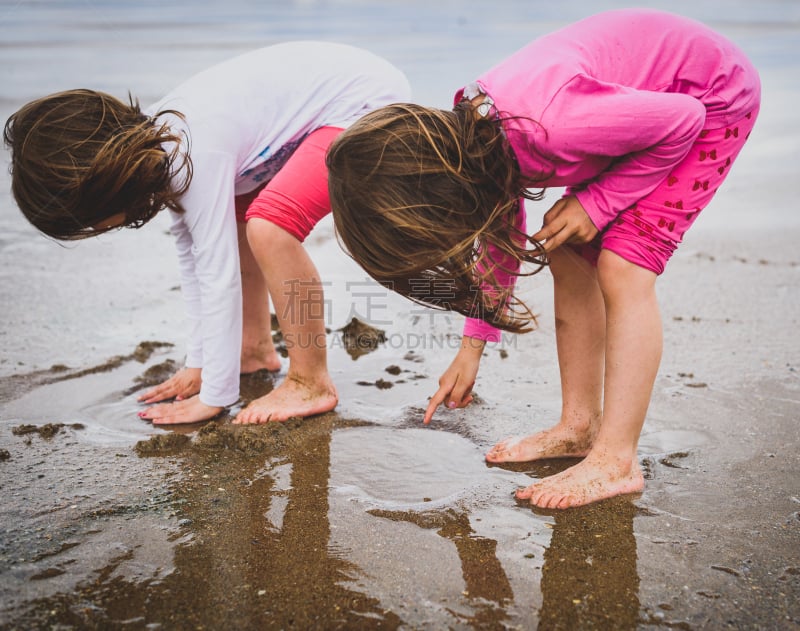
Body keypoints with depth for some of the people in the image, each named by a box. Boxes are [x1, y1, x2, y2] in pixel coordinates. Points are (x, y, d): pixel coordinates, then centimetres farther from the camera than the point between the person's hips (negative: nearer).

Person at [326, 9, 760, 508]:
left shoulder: (546, 125, -39)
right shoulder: (470, 135, -11)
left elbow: (682, 119, -25)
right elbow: (502, 234, 5)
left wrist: (598, 204, -21)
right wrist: (473, 346, 7)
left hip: (709, 100, -8)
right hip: (644, 93, 8)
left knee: (622, 269, -17)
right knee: (569, 259, 2)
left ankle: (616, 462, -12)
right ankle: (579, 426, 11)